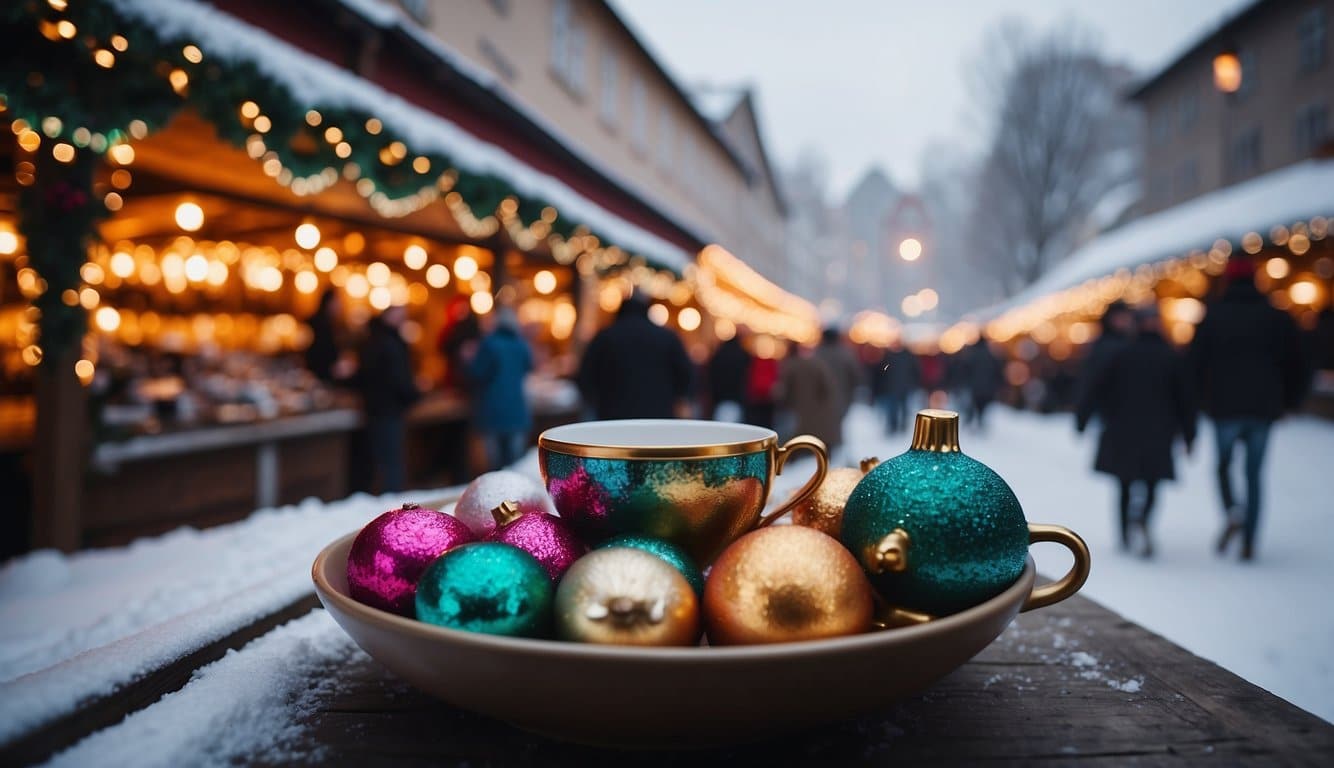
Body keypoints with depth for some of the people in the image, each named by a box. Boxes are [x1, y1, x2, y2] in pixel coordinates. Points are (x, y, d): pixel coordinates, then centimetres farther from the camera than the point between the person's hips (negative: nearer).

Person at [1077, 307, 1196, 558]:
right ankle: (1142, 518, -23)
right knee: (1151, 483, 7)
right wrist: (1189, 436, 8)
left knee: (1125, 483, 13)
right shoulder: (1171, 357, -1)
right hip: (1158, 433, -1)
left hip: (1123, 430, 1)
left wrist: (1081, 421, 2)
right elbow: (1184, 399, 2)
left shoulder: (1122, 354, 0)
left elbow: (1097, 389, -3)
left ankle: (1125, 537, 15)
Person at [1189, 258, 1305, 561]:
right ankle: (1248, 544, 5)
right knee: (1254, 474, 8)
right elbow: (1294, 363, 9)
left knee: (1223, 465, 14)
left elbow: (1197, 362, -2)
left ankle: (1232, 509, -14)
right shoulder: (1277, 316, 7)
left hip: (1225, 408, -2)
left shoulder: (1213, 315, 0)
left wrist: (1202, 398, 9)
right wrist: (1289, 400, 18)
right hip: (1264, 408, 2)